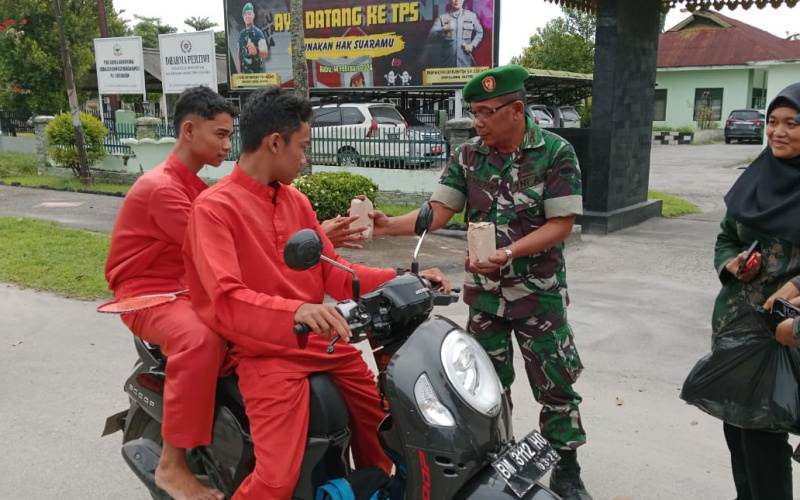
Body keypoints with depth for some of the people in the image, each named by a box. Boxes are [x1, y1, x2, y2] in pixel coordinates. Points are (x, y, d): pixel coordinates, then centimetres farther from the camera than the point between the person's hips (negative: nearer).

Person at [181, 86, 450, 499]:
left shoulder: (296, 201, 12)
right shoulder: (213, 208, -11)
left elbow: (333, 273, 13)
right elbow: (227, 300, -23)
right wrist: (295, 311, -41)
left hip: (320, 342, 7)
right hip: (264, 352, -7)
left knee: (382, 427, 16)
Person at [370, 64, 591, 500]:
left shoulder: (556, 152, -12)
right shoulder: (467, 156, -2)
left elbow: (562, 223, -15)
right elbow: (438, 210, -7)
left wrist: (511, 252, -28)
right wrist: (390, 225, -24)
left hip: (538, 290, -3)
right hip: (482, 289, 3)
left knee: (555, 381, 6)